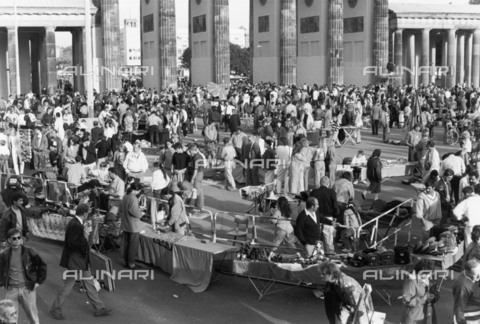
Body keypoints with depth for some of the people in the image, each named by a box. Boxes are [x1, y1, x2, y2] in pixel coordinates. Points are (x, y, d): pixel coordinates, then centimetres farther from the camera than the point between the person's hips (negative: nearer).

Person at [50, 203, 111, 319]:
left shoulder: (77, 223, 5)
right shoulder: (75, 225, -24)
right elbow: (72, 244, -27)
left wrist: (85, 233, 1)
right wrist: (84, 237, -20)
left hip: (81, 259, 10)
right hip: (75, 261, -10)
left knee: (89, 284, 16)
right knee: (68, 285, 4)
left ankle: (99, 308, 25)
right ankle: (55, 309, 20)